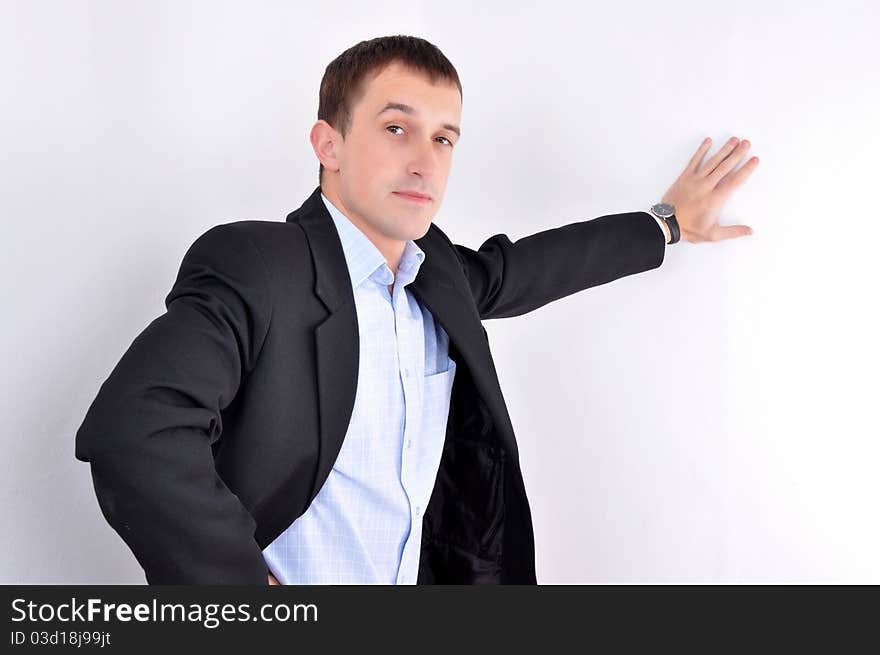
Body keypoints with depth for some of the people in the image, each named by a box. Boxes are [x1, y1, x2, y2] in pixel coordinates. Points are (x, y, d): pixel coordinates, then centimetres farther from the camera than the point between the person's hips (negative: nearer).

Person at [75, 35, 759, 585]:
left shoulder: (435, 274, 2)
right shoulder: (251, 266, -20)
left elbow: (509, 271, 20)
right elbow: (130, 428, -31)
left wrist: (666, 221, 29)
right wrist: (245, 582, -26)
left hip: (428, 571, 7)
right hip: (286, 575, -6)